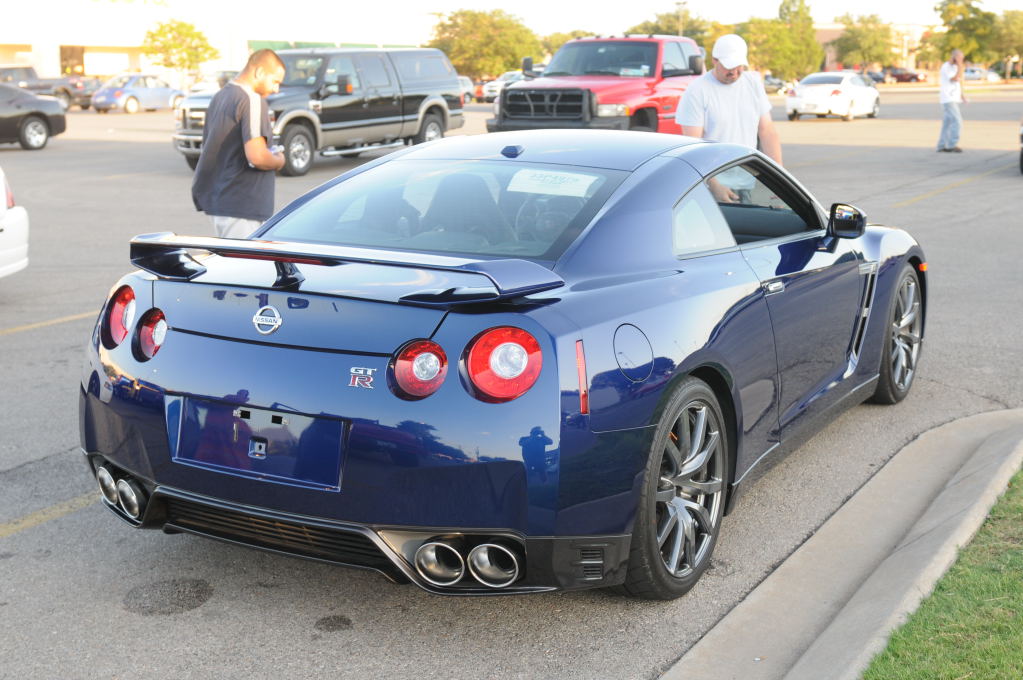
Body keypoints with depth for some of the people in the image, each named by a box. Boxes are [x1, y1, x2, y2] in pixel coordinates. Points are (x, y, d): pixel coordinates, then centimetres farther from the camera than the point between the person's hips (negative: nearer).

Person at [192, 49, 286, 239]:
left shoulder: (220, 96, 14)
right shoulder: (252, 100, -15)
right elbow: (256, 156, -26)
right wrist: (279, 161, -4)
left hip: (215, 198, 10)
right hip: (240, 204, -10)